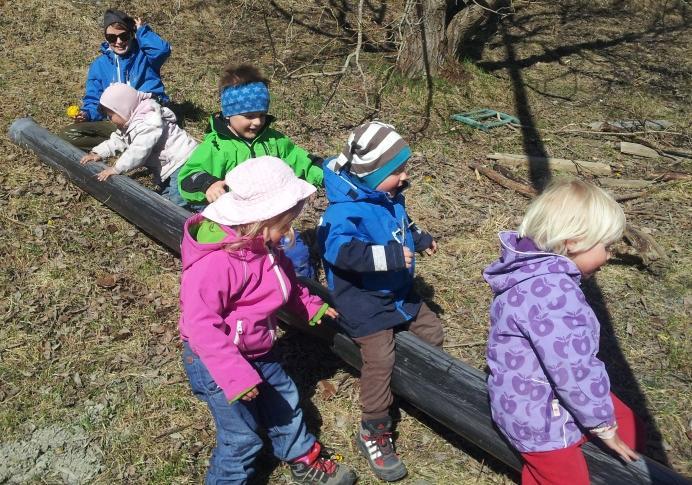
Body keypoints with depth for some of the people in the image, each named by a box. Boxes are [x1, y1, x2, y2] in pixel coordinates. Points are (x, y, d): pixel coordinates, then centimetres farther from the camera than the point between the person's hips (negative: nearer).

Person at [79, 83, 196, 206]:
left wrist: (116, 169, -25)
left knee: (178, 203, -21)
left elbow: (138, 151, -30)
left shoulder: (148, 125, -24)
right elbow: (116, 140, 16)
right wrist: (98, 153, 3)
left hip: (182, 162, -11)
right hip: (168, 168, 11)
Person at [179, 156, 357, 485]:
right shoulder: (217, 262, -34)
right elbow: (200, 323, -34)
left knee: (285, 402, 24)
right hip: (217, 361, -9)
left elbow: (285, 281, 17)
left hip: (258, 352, 9)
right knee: (241, 438, 4)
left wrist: (310, 306, 11)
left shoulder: (264, 246, -4)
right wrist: (235, 376, -34)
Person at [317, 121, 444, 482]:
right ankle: (373, 433, 4)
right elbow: (341, 249, -43)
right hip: (364, 301, -9)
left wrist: (421, 239, 15)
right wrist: (391, 256, -44)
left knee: (432, 331, 15)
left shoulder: (389, 198, 3)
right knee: (380, 358, -13)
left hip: (398, 292, 9)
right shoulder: (345, 211, -27)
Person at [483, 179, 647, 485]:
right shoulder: (550, 292, -32)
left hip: (555, 395, 10)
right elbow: (572, 369, -28)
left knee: (632, 435, 16)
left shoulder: (547, 276, 2)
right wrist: (603, 423, -13)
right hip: (539, 417, -10)